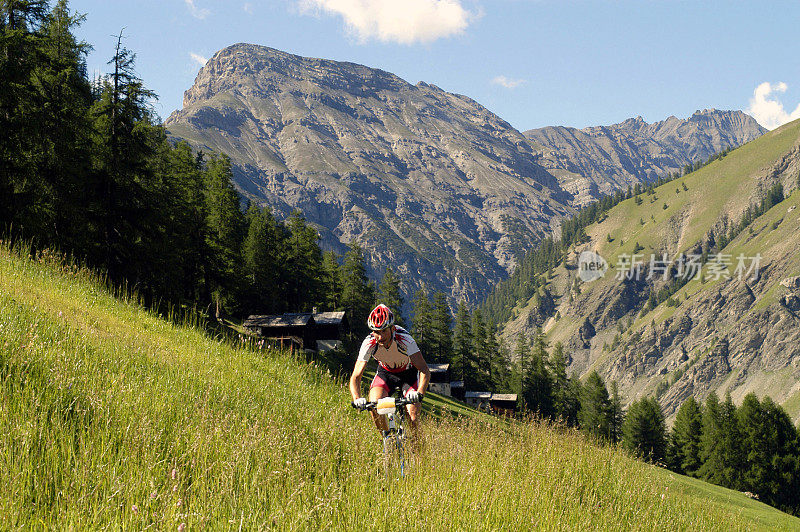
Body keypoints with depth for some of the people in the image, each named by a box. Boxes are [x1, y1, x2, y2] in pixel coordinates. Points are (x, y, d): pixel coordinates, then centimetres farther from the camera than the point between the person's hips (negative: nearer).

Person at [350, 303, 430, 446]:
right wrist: (357, 399, -46)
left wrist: (419, 393, -56)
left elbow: (425, 370, -38)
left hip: (409, 372, -2)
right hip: (386, 372, 2)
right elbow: (356, 377, -27)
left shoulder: (404, 339, -35)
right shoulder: (369, 343, -29)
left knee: (413, 417, -18)